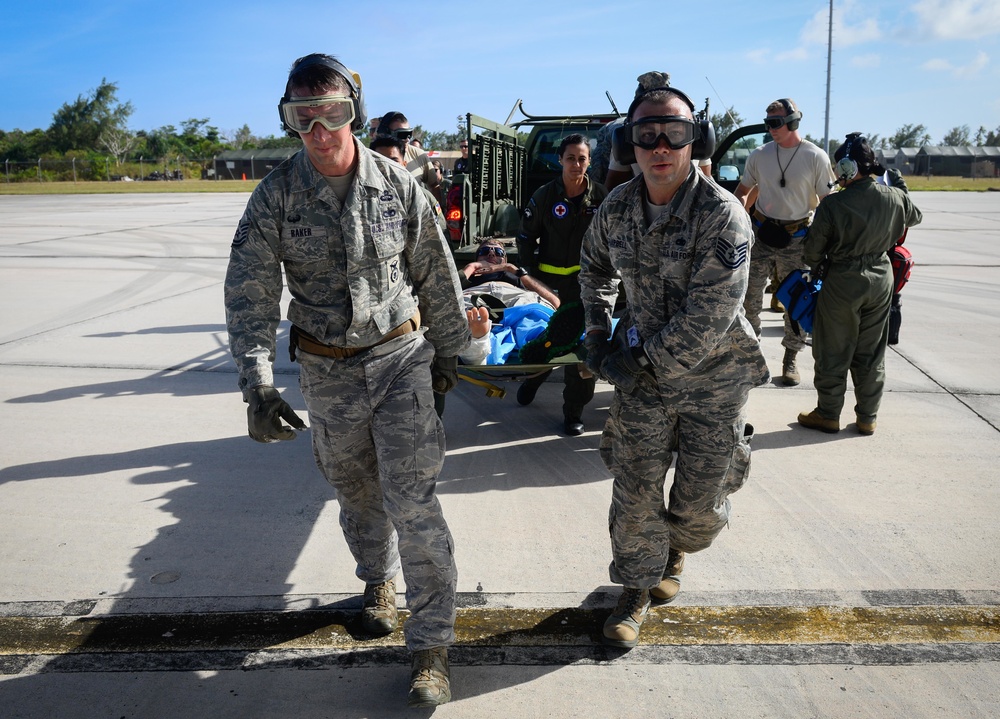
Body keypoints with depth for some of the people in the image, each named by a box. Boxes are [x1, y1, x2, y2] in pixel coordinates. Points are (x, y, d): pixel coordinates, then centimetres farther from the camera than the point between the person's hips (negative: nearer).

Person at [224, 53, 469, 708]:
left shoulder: (398, 185, -7)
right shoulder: (276, 196, -8)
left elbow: (436, 276, 3)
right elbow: (249, 295, -9)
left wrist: (447, 352, 9)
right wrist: (258, 386, -18)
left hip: (401, 357, -1)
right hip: (328, 371, 2)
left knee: (412, 500, -5)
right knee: (357, 491, 18)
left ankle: (432, 647, 7)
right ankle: (378, 581, 47)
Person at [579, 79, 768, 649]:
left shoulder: (723, 215, -21)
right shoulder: (618, 209, -4)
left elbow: (708, 318, -26)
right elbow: (596, 267, 18)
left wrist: (642, 359, -19)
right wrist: (598, 333, 8)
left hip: (714, 381, -3)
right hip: (642, 375, 3)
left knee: (700, 504, 10)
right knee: (635, 492, 5)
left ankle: (676, 549, 44)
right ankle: (637, 593, 27)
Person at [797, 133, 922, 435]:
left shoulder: (832, 204, -19)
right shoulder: (895, 198, -5)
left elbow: (813, 249, -11)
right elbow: (915, 216, 18)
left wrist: (815, 266, 11)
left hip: (842, 283, -5)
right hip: (881, 279, 5)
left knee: (833, 353, 9)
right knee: (871, 353, 14)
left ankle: (828, 415, 17)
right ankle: (868, 418, 22)